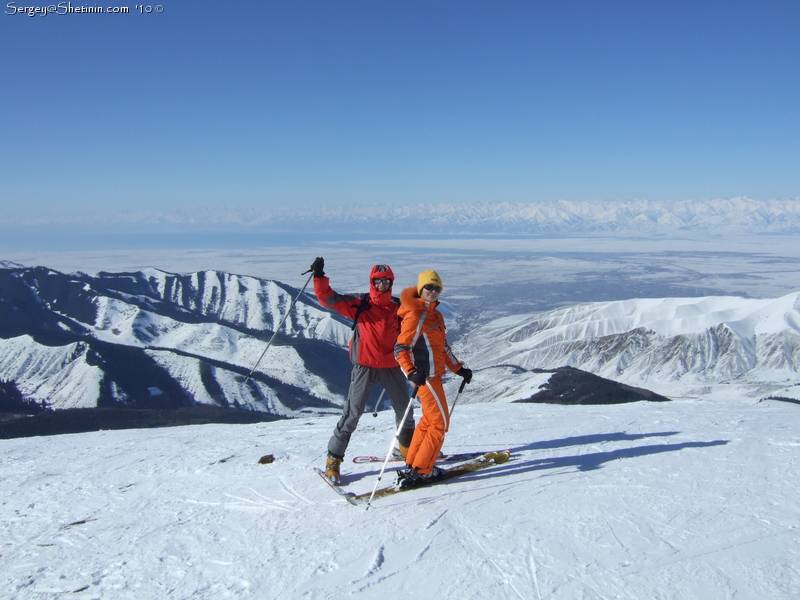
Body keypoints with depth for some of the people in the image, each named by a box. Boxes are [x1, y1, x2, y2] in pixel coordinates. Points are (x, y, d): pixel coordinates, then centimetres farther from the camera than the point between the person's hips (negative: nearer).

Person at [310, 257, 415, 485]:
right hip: (365, 365, -4)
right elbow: (329, 299, -12)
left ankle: (407, 448, 38)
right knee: (353, 411, -5)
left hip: (392, 366, 4)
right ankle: (334, 458, 7)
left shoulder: (398, 308, 7)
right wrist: (319, 277, -24)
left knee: (405, 409, 14)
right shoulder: (359, 303, -3)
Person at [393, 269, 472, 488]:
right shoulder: (415, 316, -16)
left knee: (428, 420, 17)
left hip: (433, 374, 10)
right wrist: (411, 372, -36)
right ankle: (420, 471, 5)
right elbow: (401, 349, -22)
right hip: (426, 376, -10)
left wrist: (458, 368, 19)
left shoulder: (434, 314, 13)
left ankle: (411, 466, 25)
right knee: (440, 422, -3)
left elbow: (443, 347, 20)